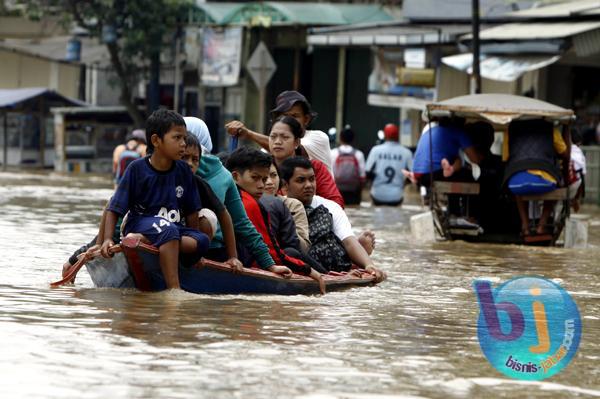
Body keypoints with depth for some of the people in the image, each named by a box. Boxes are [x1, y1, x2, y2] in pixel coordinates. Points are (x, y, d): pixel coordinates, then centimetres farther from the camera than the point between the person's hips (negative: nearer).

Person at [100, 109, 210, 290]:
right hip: (139, 225, -4)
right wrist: (107, 239, -21)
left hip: (174, 229, 5)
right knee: (168, 230, -37)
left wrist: (195, 244, 4)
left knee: (202, 240, -26)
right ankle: (173, 289, -41)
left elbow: (191, 212, 9)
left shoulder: (183, 171, 2)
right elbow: (113, 209, -8)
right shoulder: (137, 168, -9)